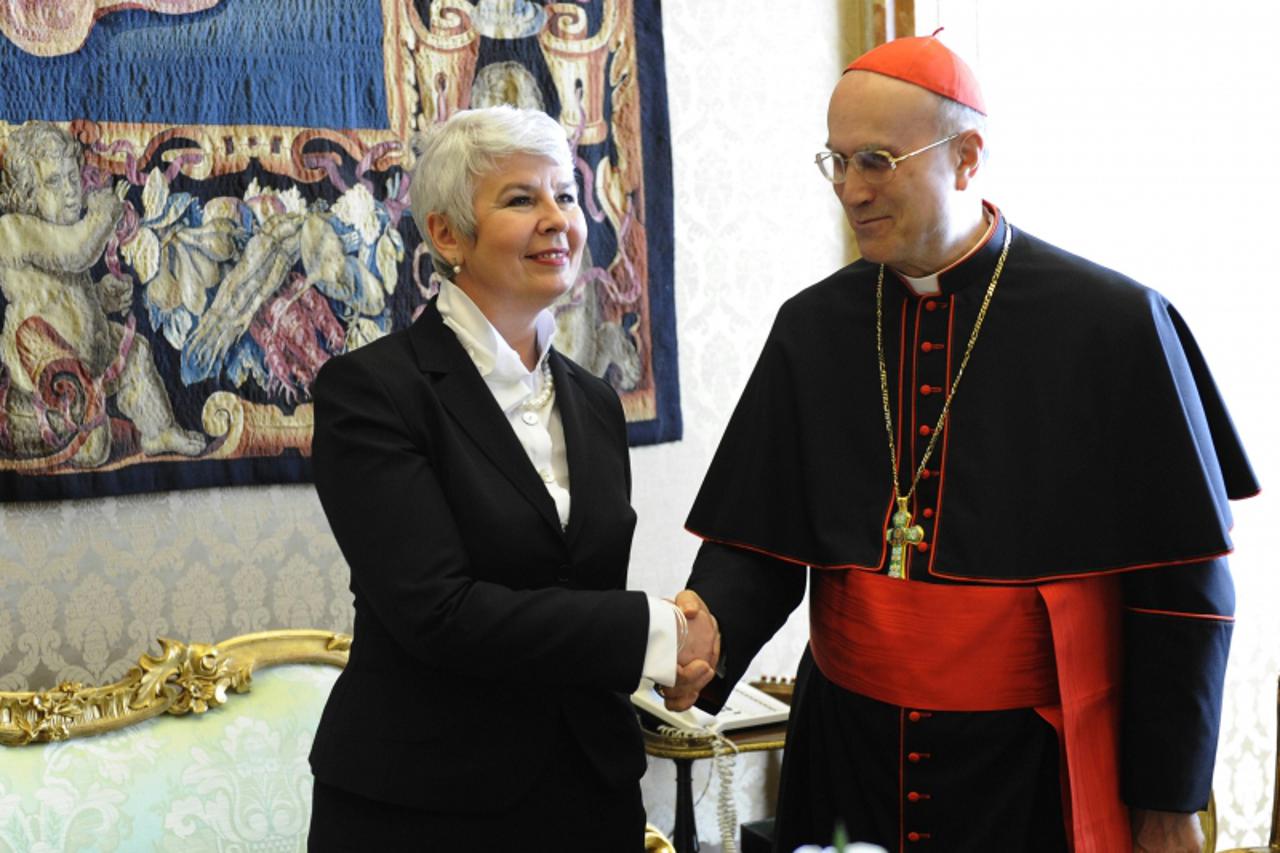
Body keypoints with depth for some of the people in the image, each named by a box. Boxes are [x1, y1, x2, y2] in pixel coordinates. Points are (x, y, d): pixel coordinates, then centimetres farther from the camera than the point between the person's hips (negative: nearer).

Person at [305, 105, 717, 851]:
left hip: (588, 790, 5)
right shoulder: (369, 389, -11)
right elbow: (437, 611, -20)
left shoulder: (595, 403, 9)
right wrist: (653, 631, -16)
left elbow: (594, 594, 13)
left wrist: (677, 647, -9)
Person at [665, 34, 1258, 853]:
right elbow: (757, 544, 2)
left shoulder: (1116, 325, -10)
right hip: (848, 754, 4)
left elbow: (1181, 589, -7)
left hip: (1035, 769, -3)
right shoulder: (811, 327, 2)